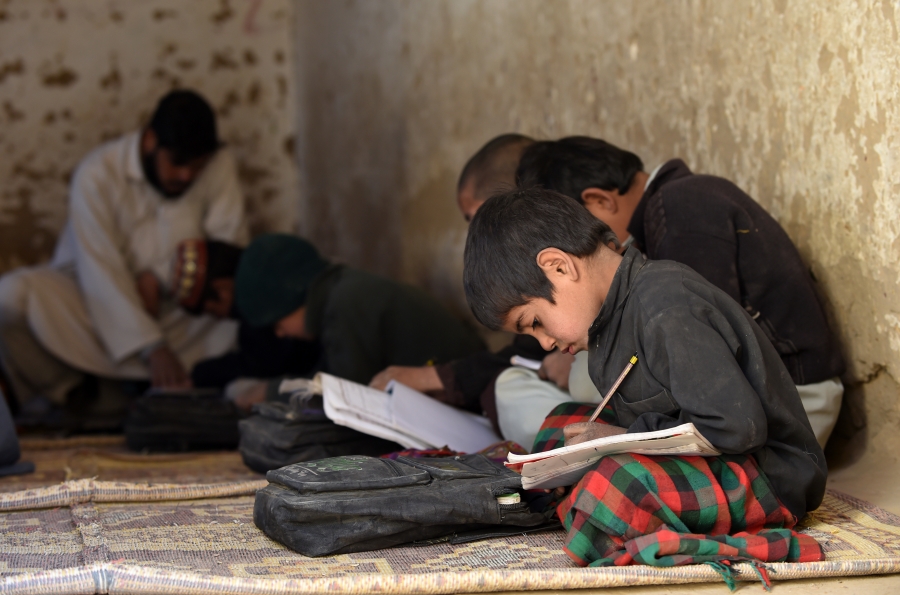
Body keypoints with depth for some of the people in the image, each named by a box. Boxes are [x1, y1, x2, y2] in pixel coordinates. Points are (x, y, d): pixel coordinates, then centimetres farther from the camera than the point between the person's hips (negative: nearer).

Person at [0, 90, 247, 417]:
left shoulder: (219, 164, -9)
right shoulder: (97, 173, -19)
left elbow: (230, 244, -9)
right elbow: (100, 273, -24)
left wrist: (159, 277, -24)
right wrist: (153, 349, -31)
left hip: (174, 303, 3)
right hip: (93, 303, -2)